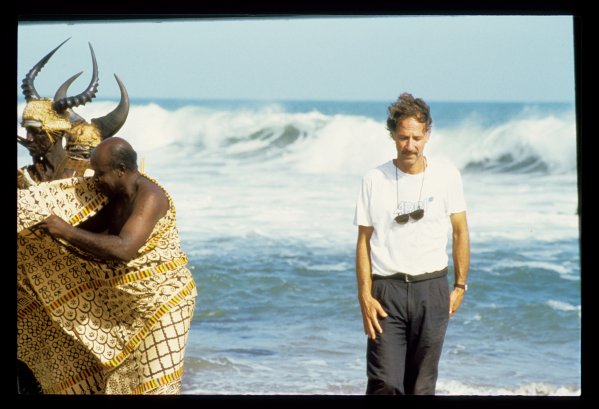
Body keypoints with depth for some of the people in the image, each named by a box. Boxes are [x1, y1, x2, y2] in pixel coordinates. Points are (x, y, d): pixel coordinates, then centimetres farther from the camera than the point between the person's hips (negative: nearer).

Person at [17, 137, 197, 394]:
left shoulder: (149, 197, -23)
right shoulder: (113, 193, 5)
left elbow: (123, 249, -35)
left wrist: (67, 231, -30)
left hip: (162, 299, -9)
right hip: (128, 304, 9)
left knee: (154, 385, -6)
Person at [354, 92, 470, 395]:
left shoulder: (447, 176, 3)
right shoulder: (374, 180, 1)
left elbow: (460, 232, 10)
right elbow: (364, 242, 2)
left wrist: (460, 286, 6)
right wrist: (365, 296, -5)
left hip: (432, 289, 1)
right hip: (387, 289, -1)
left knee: (422, 386, 5)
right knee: (385, 384, -11)